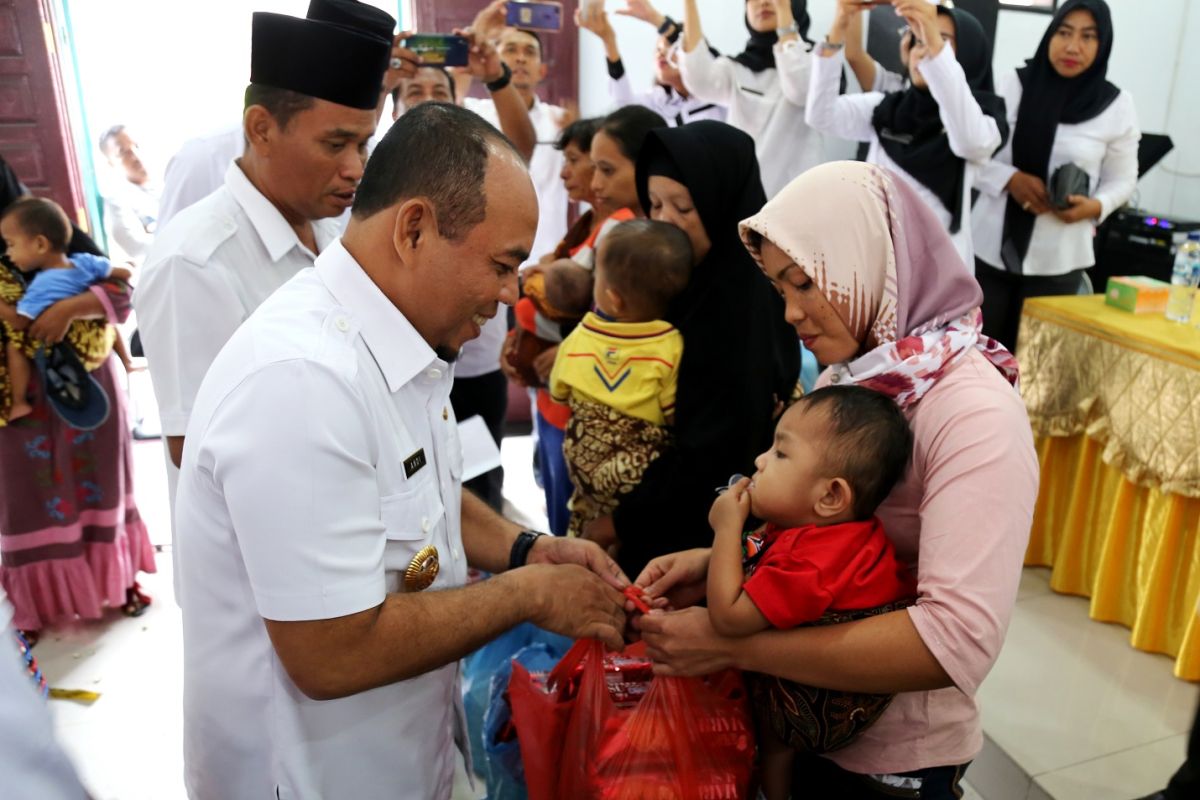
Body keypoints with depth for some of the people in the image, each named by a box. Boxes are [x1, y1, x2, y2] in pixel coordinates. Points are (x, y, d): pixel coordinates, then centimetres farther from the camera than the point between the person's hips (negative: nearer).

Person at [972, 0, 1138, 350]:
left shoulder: (1116, 105, 0)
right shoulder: (1012, 85, -3)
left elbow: (1122, 179, 10)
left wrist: (1095, 206, -12)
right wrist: (1009, 178, -18)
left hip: (1058, 259, 1)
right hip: (990, 247, -1)